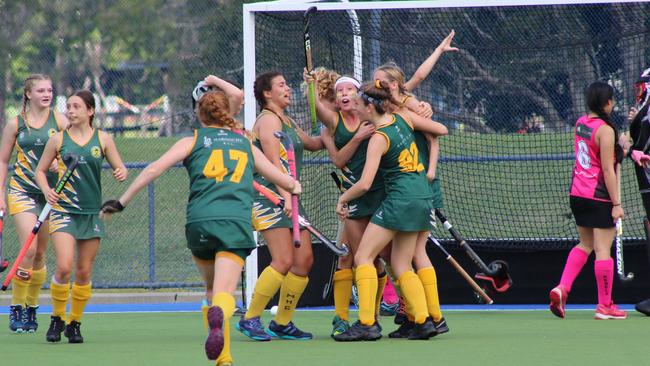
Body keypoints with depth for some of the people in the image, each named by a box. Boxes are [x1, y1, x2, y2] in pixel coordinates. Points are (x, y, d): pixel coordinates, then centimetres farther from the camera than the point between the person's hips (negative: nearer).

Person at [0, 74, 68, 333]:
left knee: (40, 254, 6)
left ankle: (31, 309, 17)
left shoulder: (59, 120, 2)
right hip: (22, 192, -2)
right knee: (29, 250, -15)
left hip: (51, 193, 2)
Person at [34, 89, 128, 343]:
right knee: (64, 267, -16)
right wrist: (47, 190, -10)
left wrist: (121, 173, -16)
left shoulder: (102, 139, 3)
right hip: (63, 209, -2)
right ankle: (57, 319, 3)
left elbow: (119, 167, 8)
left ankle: (75, 323, 20)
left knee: (84, 272, 5)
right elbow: (40, 170, 9)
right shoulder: (58, 139, 1)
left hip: (91, 212, 2)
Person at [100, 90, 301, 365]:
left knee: (213, 287, 21)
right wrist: (294, 186, 56)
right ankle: (219, 313, -49)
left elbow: (154, 169, 4)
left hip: (199, 221, 0)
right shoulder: (246, 144, 23)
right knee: (224, 293, -12)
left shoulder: (192, 141, 16)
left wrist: (122, 201, 9)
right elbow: (286, 182, 32)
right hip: (237, 222, 0)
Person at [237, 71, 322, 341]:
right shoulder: (269, 119, -8)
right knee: (283, 261, -17)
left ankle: (282, 323, 11)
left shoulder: (287, 122, 20)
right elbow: (274, 162, -17)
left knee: (304, 259, 2)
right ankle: (250, 319, -7)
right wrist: (286, 196, -26)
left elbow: (313, 144, 34)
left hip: (289, 197, 9)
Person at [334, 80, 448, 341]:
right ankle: (423, 321, -1)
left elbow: (364, 184, -19)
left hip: (400, 199, -8)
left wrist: (343, 199, -1)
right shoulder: (403, 118, 5)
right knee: (401, 266, 12)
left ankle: (367, 324, -12)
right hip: (423, 199, 8)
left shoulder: (379, 139, -13)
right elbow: (441, 130, 17)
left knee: (363, 257, -3)